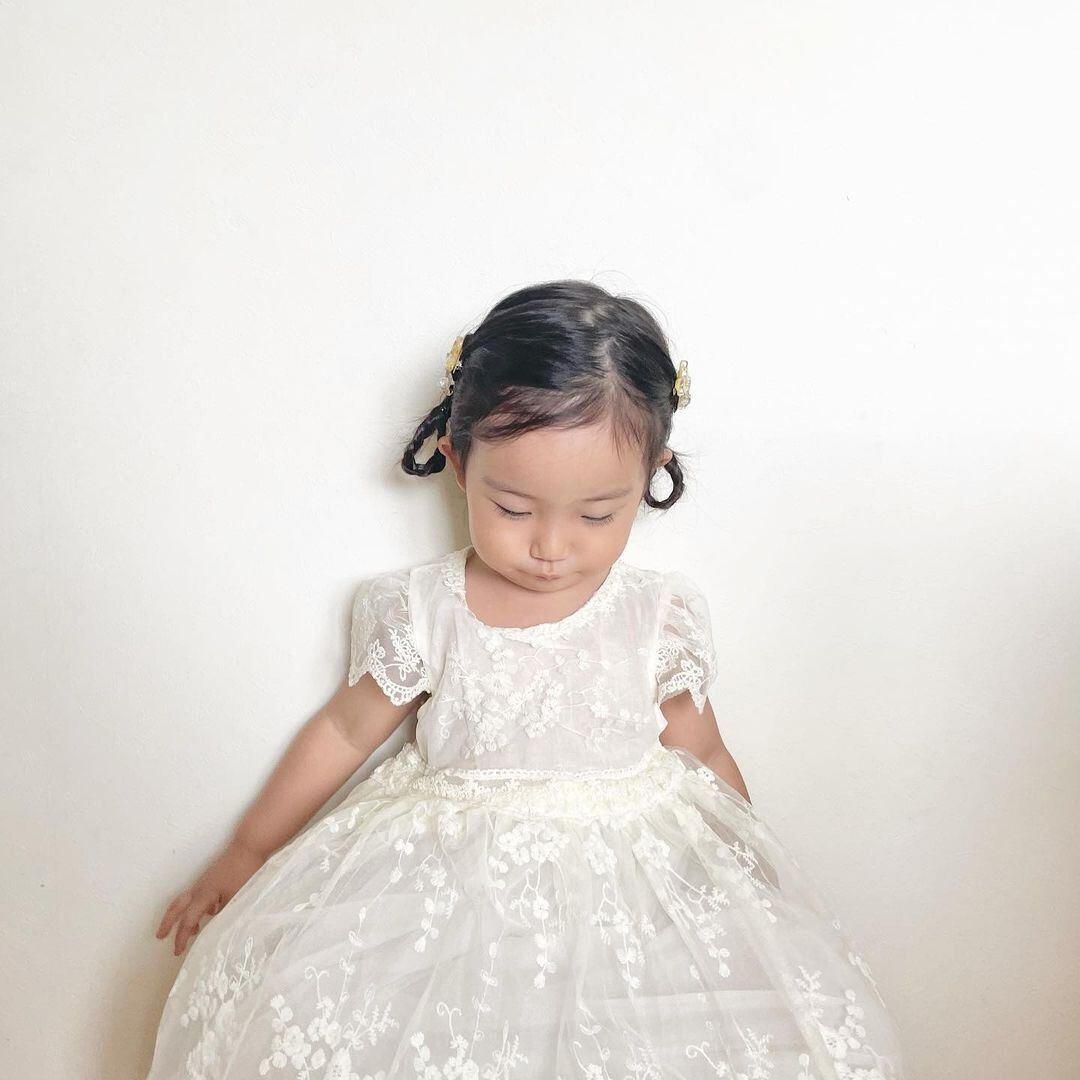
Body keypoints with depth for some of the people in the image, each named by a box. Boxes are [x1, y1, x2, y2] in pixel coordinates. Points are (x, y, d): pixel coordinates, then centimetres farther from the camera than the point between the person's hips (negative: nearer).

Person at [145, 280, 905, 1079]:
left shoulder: (660, 618, -8)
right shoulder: (421, 613, -7)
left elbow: (702, 759, 7)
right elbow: (344, 731, 7)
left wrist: (760, 883, 11)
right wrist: (247, 854, 13)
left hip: (631, 868, 1)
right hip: (446, 877, 0)